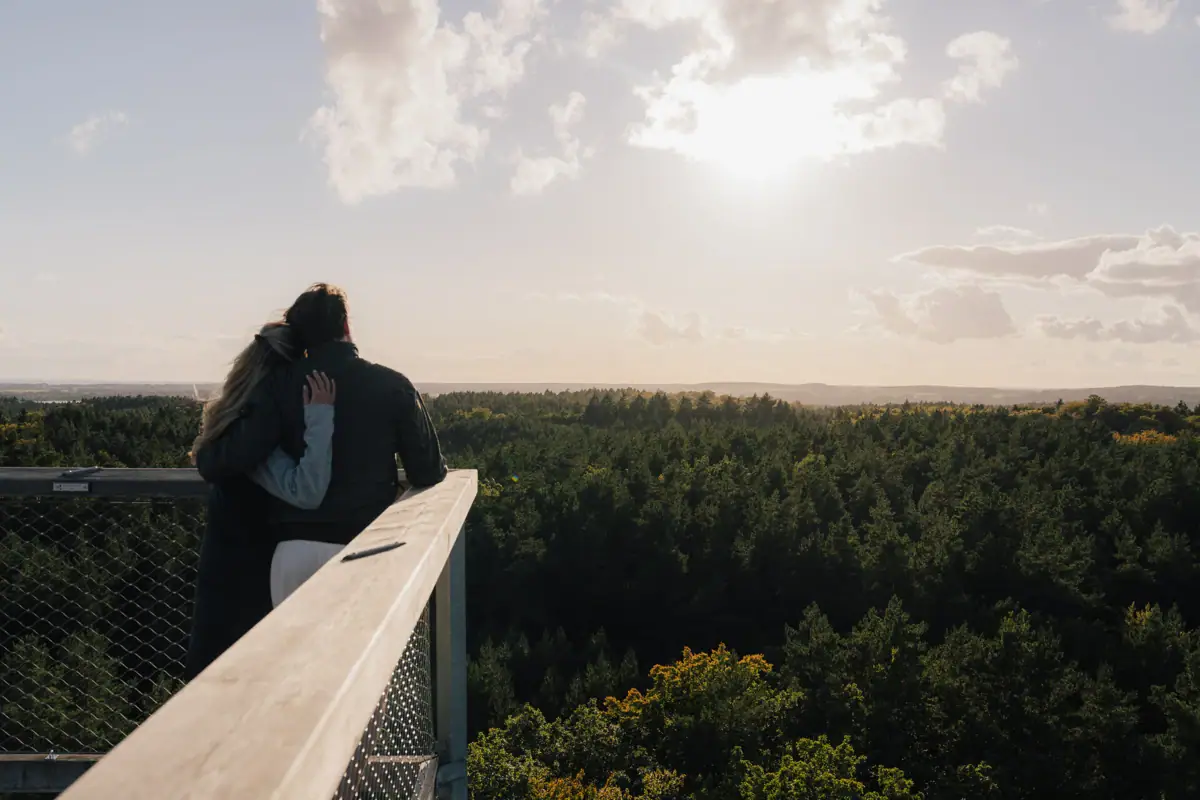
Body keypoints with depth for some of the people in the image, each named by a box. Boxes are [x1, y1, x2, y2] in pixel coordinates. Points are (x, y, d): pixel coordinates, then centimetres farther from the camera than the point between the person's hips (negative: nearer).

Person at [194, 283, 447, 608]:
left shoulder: (282, 387, 2)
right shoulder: (392, 385, 1)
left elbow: (234, 458, -8)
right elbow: (428, 473, 0)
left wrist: (203, 454, 15)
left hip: (296, 549, 1)